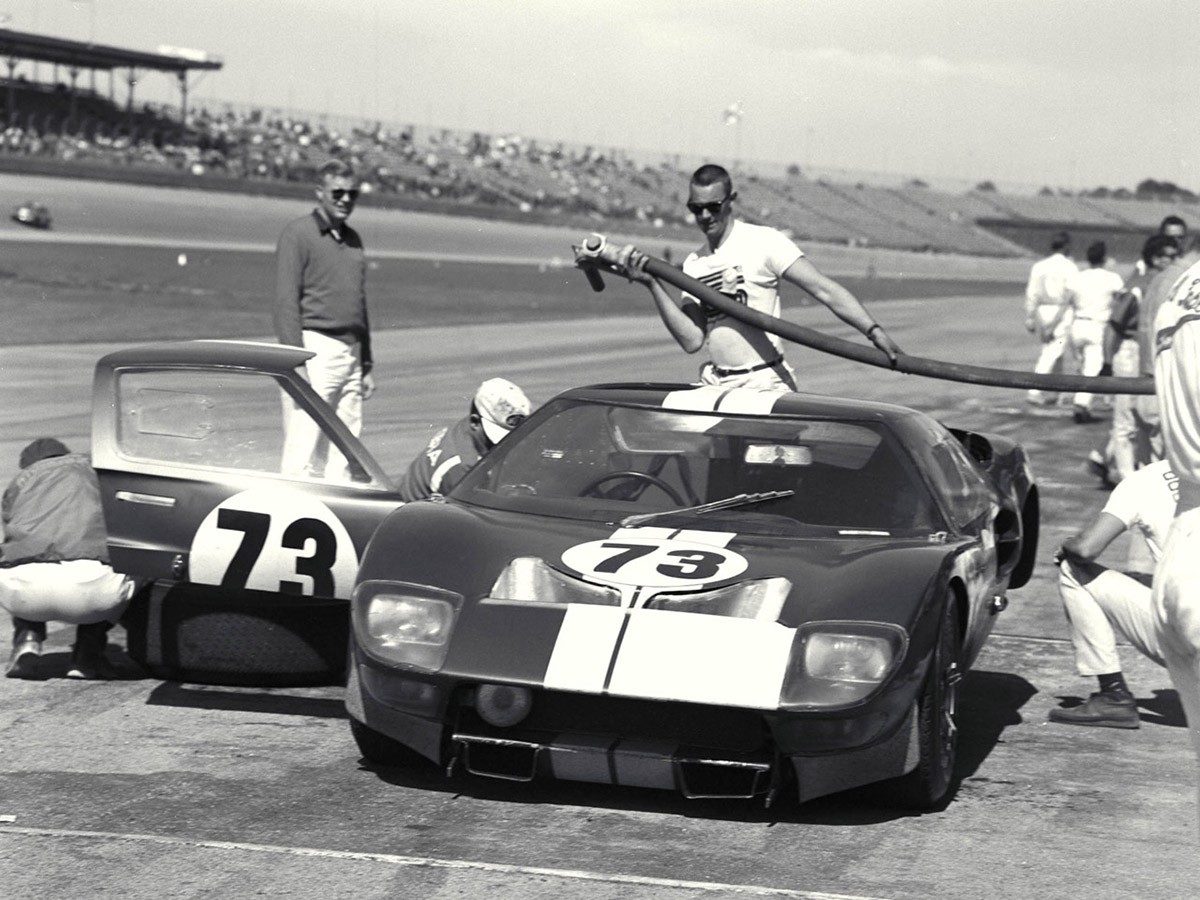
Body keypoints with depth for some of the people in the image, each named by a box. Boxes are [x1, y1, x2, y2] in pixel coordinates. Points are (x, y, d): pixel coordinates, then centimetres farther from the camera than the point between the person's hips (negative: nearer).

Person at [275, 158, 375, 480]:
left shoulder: (353, 239, 19)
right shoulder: (298, 233, -3)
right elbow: (286, 301, -9)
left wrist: (366, 364, 20)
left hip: (351, 352, 7)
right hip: (315, 348, -7)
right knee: (304, 447, -9)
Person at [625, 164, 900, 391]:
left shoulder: (764, 242, -6)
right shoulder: (693, 264, 11)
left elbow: (825, 289, -13)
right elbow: (692, 340, 2)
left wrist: (874, 331, -24)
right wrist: (654, 285, -4)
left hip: (766, 385, -5)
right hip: (715, 386, 5)